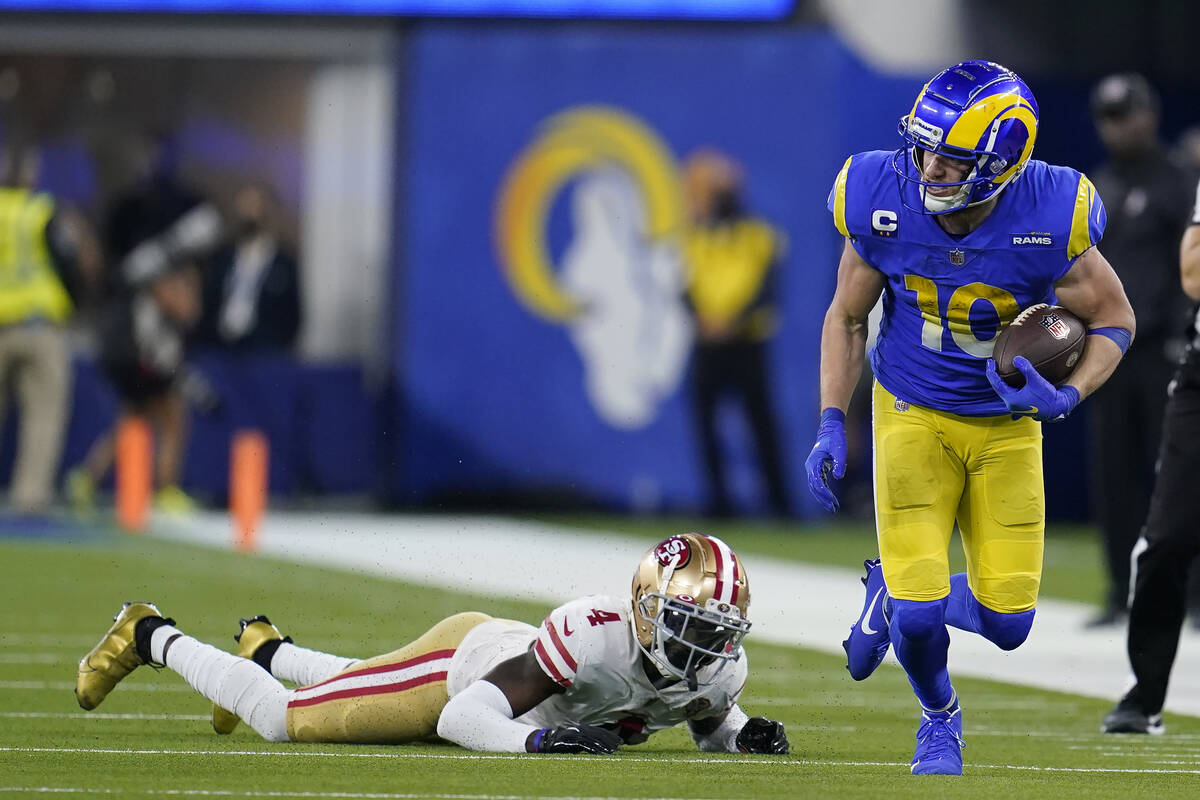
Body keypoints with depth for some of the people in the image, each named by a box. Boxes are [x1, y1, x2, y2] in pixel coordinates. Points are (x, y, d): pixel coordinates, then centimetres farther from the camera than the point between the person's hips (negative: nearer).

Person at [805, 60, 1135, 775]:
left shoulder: (1050, 221, -23)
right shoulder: (884, 204, -19)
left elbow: (1115, 320, -5)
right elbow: (847, 318, -1)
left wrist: (1066, 397, -23)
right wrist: (831, 427, -9)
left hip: (1007, 426, 1)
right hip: (914, 414, -1)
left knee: (1006, 622, -4)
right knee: (919, 618, -13)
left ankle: (894, 594, 29)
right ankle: (940, 716, 22)